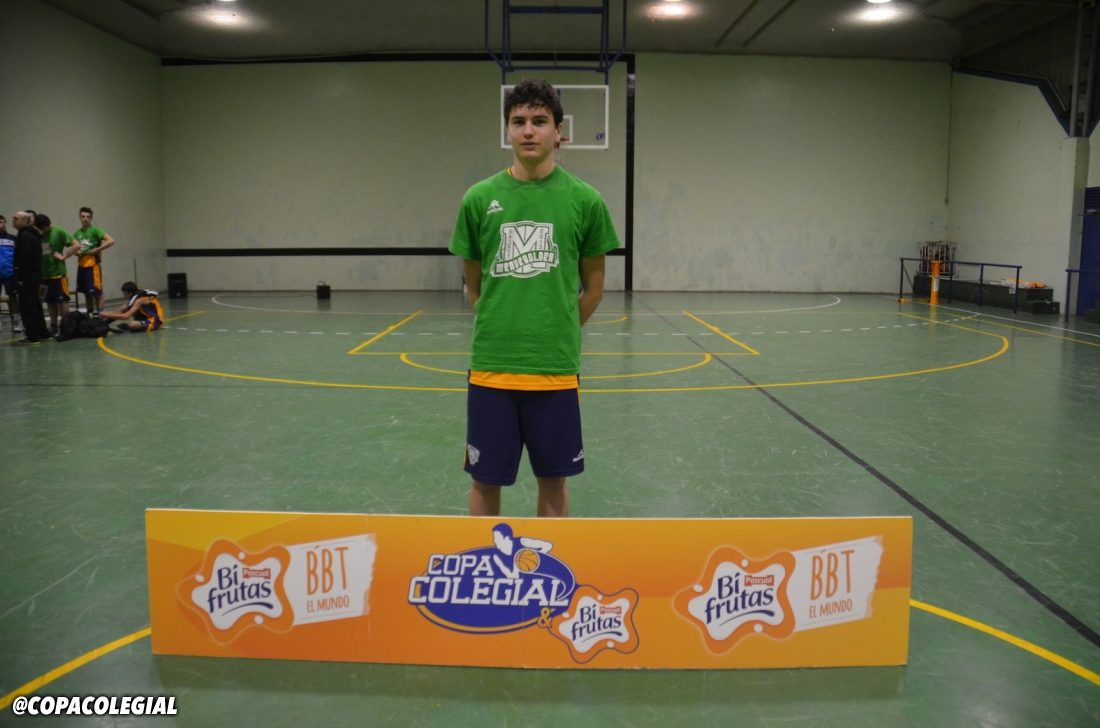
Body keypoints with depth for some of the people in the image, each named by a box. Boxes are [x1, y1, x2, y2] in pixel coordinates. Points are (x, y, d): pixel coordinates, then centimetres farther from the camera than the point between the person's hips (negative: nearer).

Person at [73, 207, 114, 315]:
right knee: (87, 293, 12)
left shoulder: (95, 230, -6)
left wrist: (97, 250, -16)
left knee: (97, 292, -6)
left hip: (93, 265, -6)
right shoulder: (77, 233, 10)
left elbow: (111, 241, -17)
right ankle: (89, 314, 20)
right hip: (81, 265, 6)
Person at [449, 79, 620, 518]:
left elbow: (592, 289, 8)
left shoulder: (584, 200, -1)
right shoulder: (479, 198, 2)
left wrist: (558, 335, 10)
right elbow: (474, 286, 11)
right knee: (485, 480, 10)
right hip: (491, 366, 1)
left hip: (556, 368, 0)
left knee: (553, 481, 12)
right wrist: (501, 333, 10)